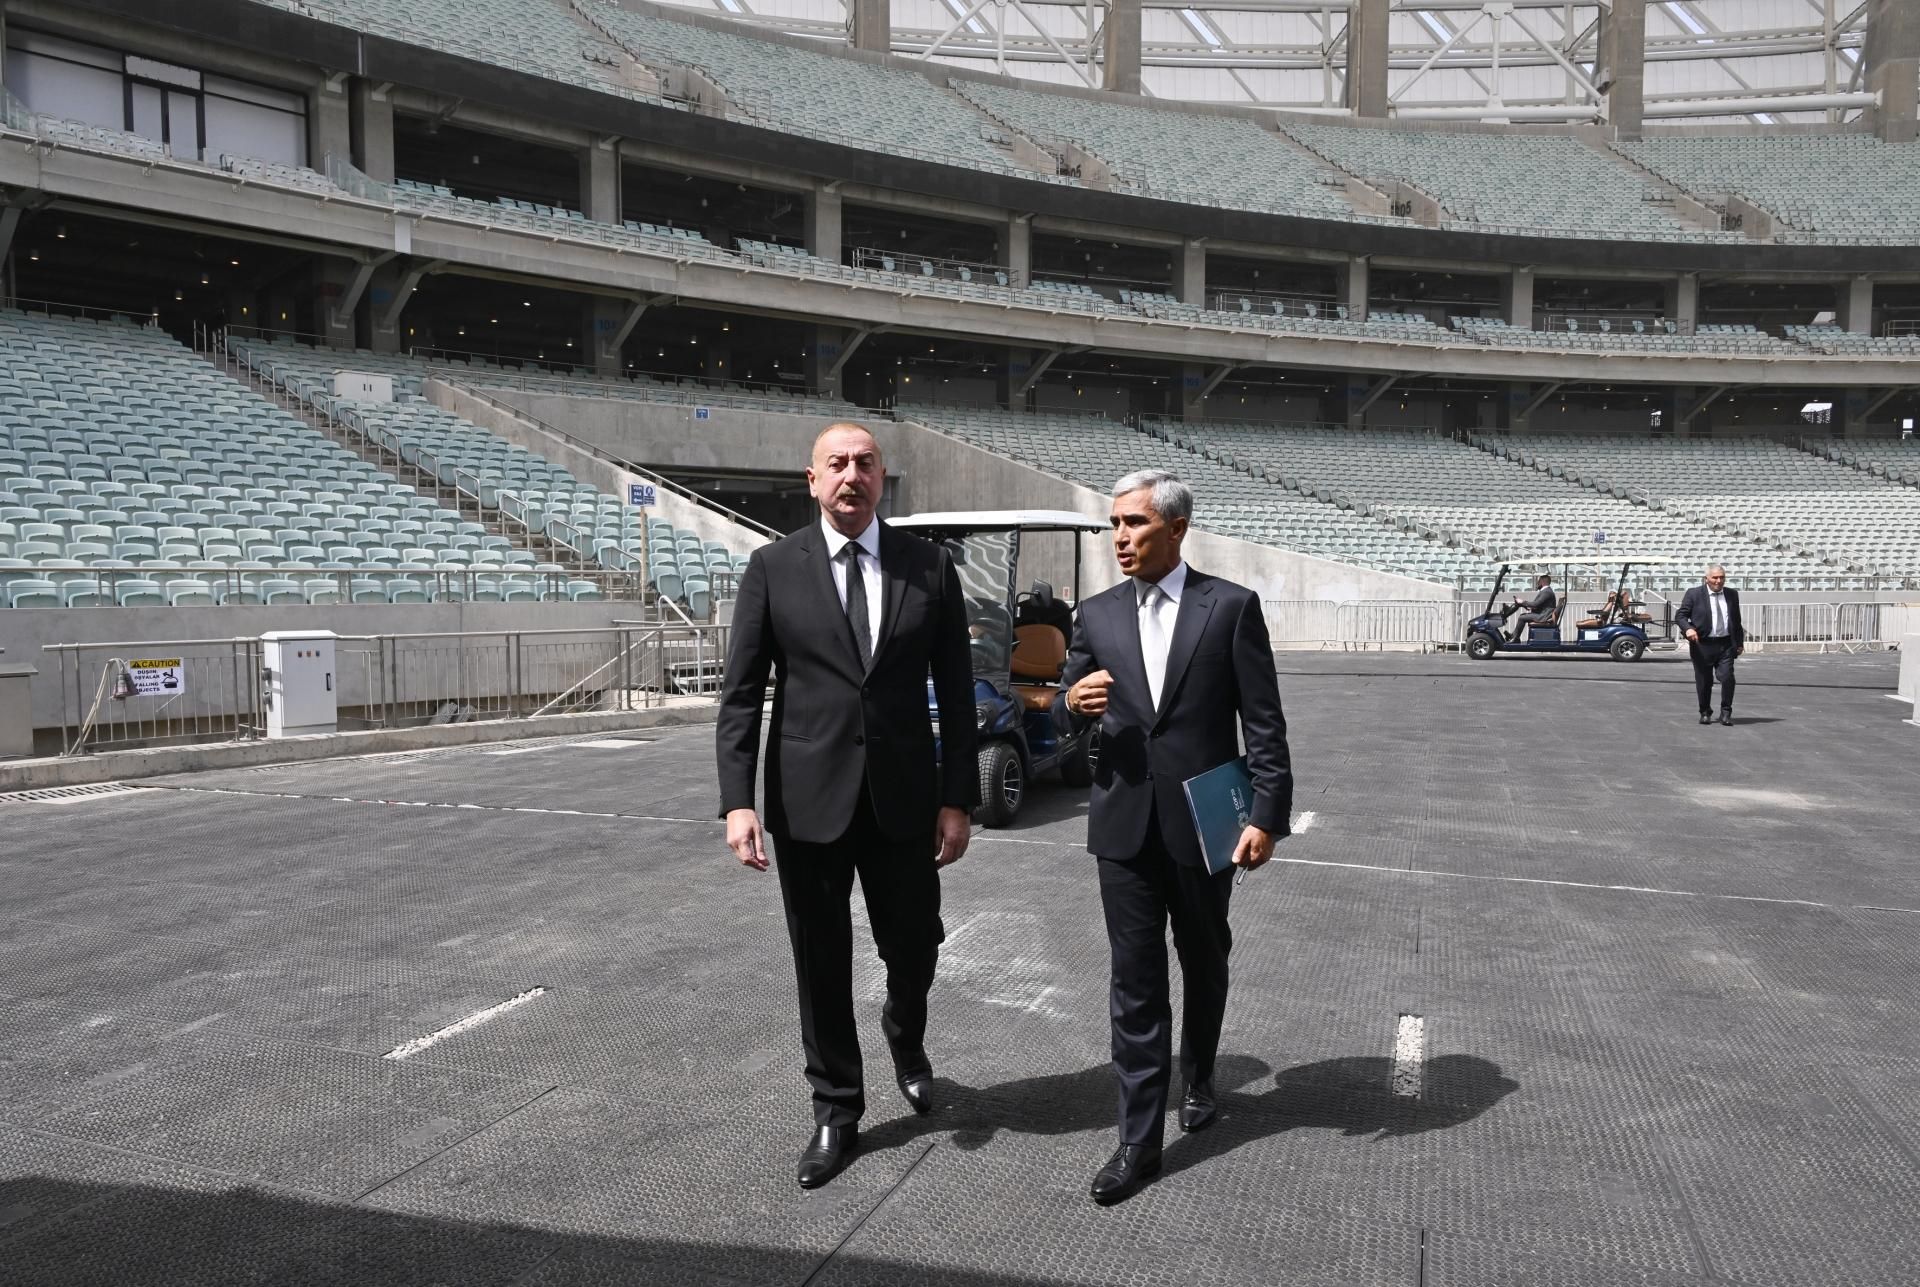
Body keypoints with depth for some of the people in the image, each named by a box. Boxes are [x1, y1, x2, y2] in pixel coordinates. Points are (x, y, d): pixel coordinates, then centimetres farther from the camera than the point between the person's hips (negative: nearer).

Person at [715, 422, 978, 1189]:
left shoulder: (930, 567, 1)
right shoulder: (773, 568, -2)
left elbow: (956, 692, 2)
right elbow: (741, 693, -4)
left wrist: (958, 798, -2)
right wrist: (737, 801, -12)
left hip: (905, 796, 1)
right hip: (808, 798, -1)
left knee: (914, 948, 11)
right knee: (821, 962, 9)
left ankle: (905, 1037, 46)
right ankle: (836, 1111, 29)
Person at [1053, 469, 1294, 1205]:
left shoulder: (1231, 606, -5)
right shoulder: (1096, 615, 4)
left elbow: (1263, 722, -6)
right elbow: (1065, 717, 8)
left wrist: (1267, 814, -12)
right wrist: (1072, 703, -16)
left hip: (1203, 821, -1)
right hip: (1125, 825, 2)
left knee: (1203, 966, 17)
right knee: (1135, 982, 3)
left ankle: (1198, 1078, 44)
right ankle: (1140, 1141, 11)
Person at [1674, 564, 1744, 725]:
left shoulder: (1732, 595, 12)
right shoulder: (1694, 594, -1)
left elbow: (1736, 620, 20)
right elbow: (1680, 616, -5)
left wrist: (1740, 642, 20)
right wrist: (1688, 628, -25)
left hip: (1726, 645, 2)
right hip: (1702, 645, -2)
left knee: (1727, 677, -12)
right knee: (1704, 681, 4)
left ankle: (1726, 713, 1)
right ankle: (1705, 713, 21)